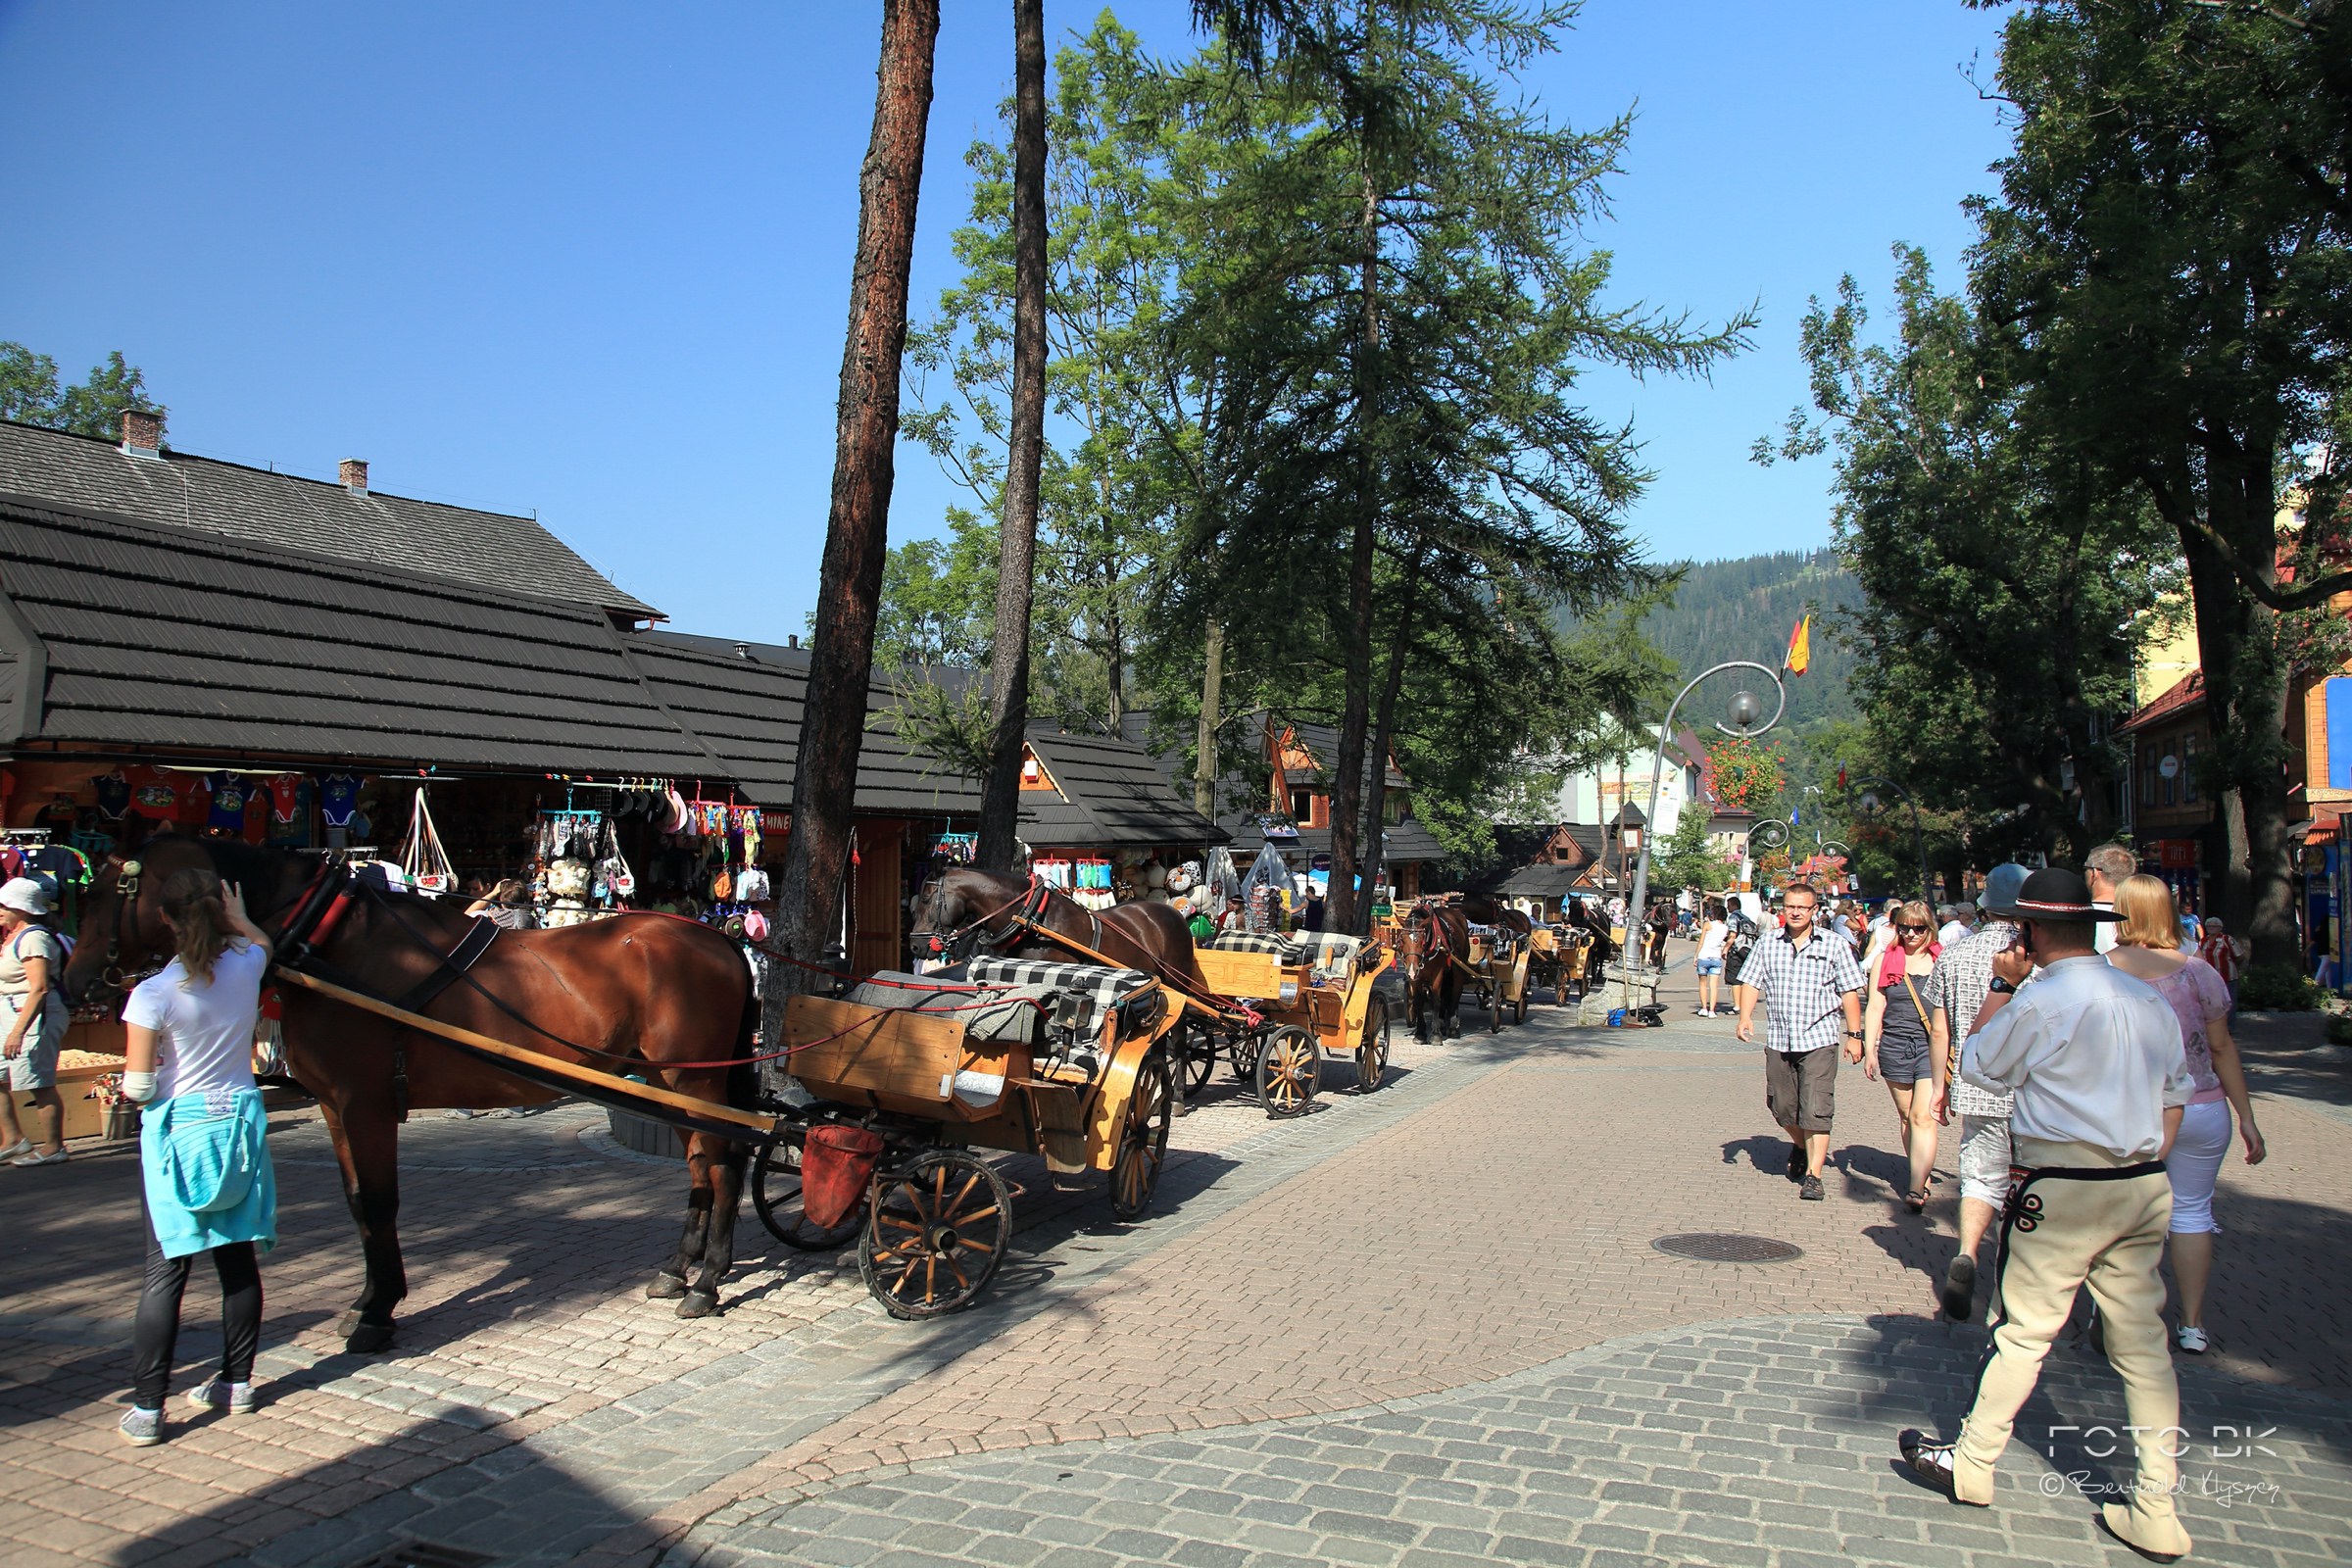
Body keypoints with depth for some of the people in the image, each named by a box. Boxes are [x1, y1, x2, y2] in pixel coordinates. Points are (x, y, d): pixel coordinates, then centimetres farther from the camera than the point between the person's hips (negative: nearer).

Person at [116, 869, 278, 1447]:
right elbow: (262, 942, 23)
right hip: (239, 1123, 4)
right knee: (237, 1258, 12)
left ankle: (146, 1409, 6)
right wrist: (239, 918, 39)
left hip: (178, 1133, -4)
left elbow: (137, 1088, -12)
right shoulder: (246, 968, -4)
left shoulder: (153, 995, -16)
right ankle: (237, 1382, 23)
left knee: (166, 1270, 2)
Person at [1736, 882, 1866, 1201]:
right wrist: (1745, 1017, -9)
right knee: (1781, 1106, 11)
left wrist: (1854, 1035, 0)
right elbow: (1751, 982, 7)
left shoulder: (1833, 946, 2)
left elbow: (1849, 993, 4)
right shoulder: (1767, 944, 8)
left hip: (1818, 1040, -3)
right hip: (1778, 1041, 3)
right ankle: (1800, 1146, 40)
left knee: (1815, 1109, -9)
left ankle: (1813, 1175, -4)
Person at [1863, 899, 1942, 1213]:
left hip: (1932, 1046, -3)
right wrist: (1869, 1049, 1)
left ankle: (1916, 1190, -16)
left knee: (1923, 1116, -12)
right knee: (1906, 1115, 11)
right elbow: (1875, 1007, 7)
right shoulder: (1886, 960, 8)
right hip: (1895, 1046, 3)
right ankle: (1924, 1173, 27)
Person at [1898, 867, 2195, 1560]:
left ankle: (1971, 1464, 21)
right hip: (2146, 1189, 6)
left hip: (2063, 1191, -6)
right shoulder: (2150, 1000, 6)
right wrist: (2141, 1169, 16)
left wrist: (2001, 987, 6)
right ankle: (2156, 1510, 13)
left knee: (2024, 1333, 6)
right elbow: (2174, 1096, 12)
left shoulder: (2038, 1003, -13)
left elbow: (1977, 1065, 1)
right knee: (2144, 1344, 10)